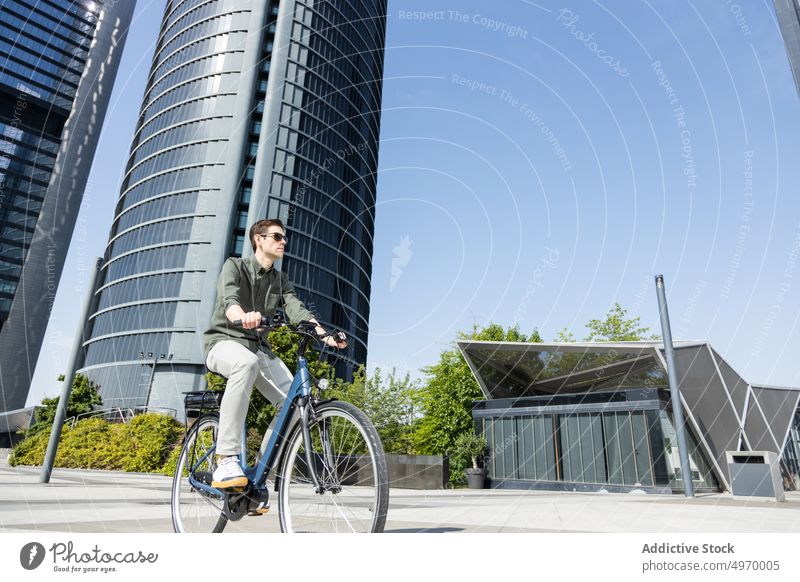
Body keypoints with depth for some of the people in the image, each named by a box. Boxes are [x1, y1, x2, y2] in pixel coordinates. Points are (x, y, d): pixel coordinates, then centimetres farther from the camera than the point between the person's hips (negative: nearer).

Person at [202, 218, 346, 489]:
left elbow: (296, 309, -4)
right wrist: (243, 316, -49)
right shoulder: (234, 266, -2)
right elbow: (228, 298, -24)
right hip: (224, 340, -5)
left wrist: (325, 334, -23)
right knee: (247, 363, -41)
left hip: (258, 346, 5)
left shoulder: (280, 279, 14)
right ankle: (226, 461, -37)